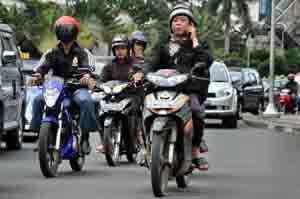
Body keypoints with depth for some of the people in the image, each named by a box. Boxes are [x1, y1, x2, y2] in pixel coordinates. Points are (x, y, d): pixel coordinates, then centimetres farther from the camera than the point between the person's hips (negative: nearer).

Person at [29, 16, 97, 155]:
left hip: (77, 87, -2)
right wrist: (37, 75, -28)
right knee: (38, 100, -23)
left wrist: (86, 75, -37)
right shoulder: (52, 53, 12)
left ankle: (85, 137, -26)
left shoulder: (82, 53, 6)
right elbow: (43, 65, -4)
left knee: (86, 101, -35)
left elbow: (89, 65, -12)